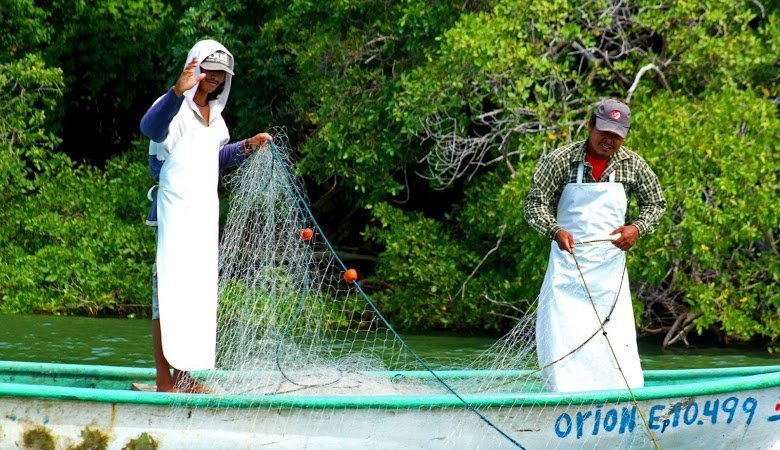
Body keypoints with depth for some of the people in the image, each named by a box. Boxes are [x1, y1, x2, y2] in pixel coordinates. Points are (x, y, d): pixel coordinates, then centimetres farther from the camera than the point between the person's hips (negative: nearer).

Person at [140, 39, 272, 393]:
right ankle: (163, 380, -13)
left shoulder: (215, 115, 18)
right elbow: (150, 127, -32)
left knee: (200, 290, 9)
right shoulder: (176, 106, -8)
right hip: (176, 210, -9)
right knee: (171, 288, -12)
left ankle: (185, 375, 15)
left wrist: (247, 147, 17)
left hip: (206, 211, 9)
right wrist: (178, 91, -45)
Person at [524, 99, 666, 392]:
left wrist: (637, 228, -5)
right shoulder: (560, 160, -6)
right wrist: (555, 231, -24)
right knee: (563, 344, -6)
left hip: (610, 269, 2)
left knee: (618, 344, -1)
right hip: (568, 267, -2)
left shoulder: (632, 164, 3)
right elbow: (535, 204, -5)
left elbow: (655, 203, 15)